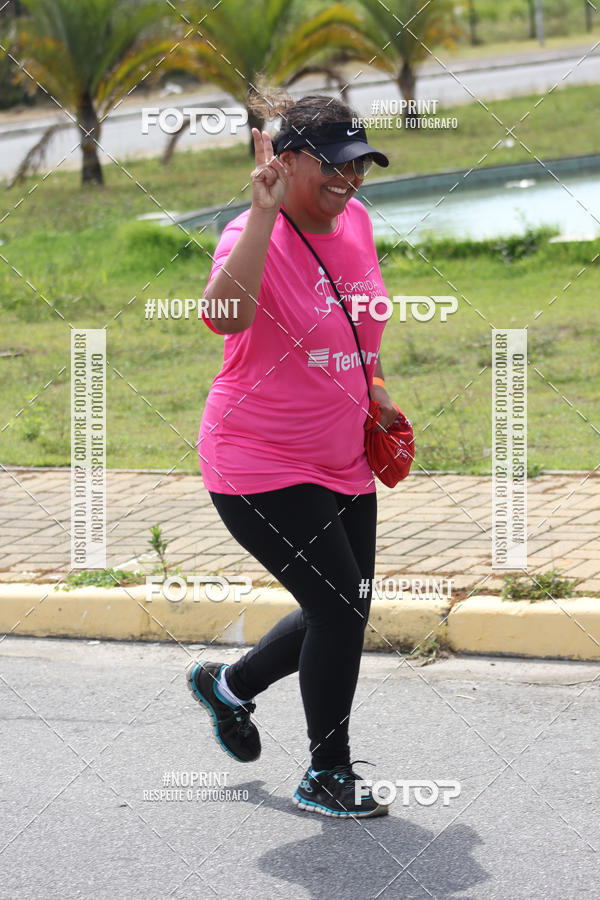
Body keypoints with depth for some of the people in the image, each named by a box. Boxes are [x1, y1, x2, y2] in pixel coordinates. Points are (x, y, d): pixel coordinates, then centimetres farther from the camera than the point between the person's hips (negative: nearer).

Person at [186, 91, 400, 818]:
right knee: (339, 607, -9)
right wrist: (265, 212, -42)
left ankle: (230, 685, 39)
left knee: (344, 611, 13)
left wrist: (376, 390, 17)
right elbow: (224, 315, -42)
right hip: (260, 467, -8)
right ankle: (326, 777, 9)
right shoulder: (255, 236, -19)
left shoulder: (354, 221, 3)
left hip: (343, 464, 8)